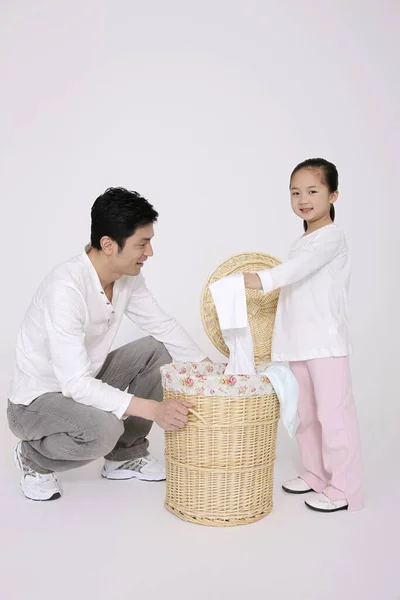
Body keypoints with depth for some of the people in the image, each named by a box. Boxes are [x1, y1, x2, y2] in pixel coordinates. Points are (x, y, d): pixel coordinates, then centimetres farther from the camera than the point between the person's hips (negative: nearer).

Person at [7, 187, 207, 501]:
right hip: (37, 400, -8)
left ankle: (125, 455, 9)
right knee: (104, 428, -35)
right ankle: (34, 457, 0)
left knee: (159, 350, -3)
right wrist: (153, 409, -40)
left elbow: (163, 325, 3)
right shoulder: (66, 288, -33)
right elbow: (75, 383, -36)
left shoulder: (128, 276, -9)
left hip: (83, 382, 8)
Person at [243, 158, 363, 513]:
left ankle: (344, 488, 6)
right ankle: (316, 474, 29)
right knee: (306, 414, 15)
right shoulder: (301, 244, 16)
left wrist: (262, 280, -40)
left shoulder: (331, 237, -10)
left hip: (327, 344, -9)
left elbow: (300, 268, -28)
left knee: (333, 413, -5)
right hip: (298, 345, 9)